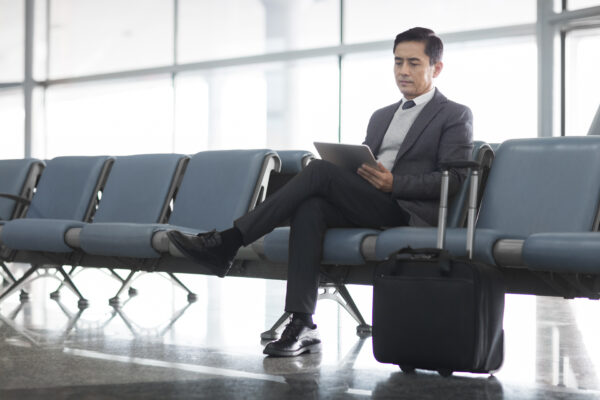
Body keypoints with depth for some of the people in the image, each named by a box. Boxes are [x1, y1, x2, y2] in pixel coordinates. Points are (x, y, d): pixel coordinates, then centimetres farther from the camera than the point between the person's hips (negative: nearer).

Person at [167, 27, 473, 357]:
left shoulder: (455, 116, 8)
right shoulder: (381, 116, 30)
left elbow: (454, 179, -5)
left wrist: (393, 183, -16)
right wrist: (346, 174, 2)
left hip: (408, 211, -6)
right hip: (366, 207, 6)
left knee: (319, 170, -25)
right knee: (309, 208, -28)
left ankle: (227, 243, -25)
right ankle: (302, 326, -35)